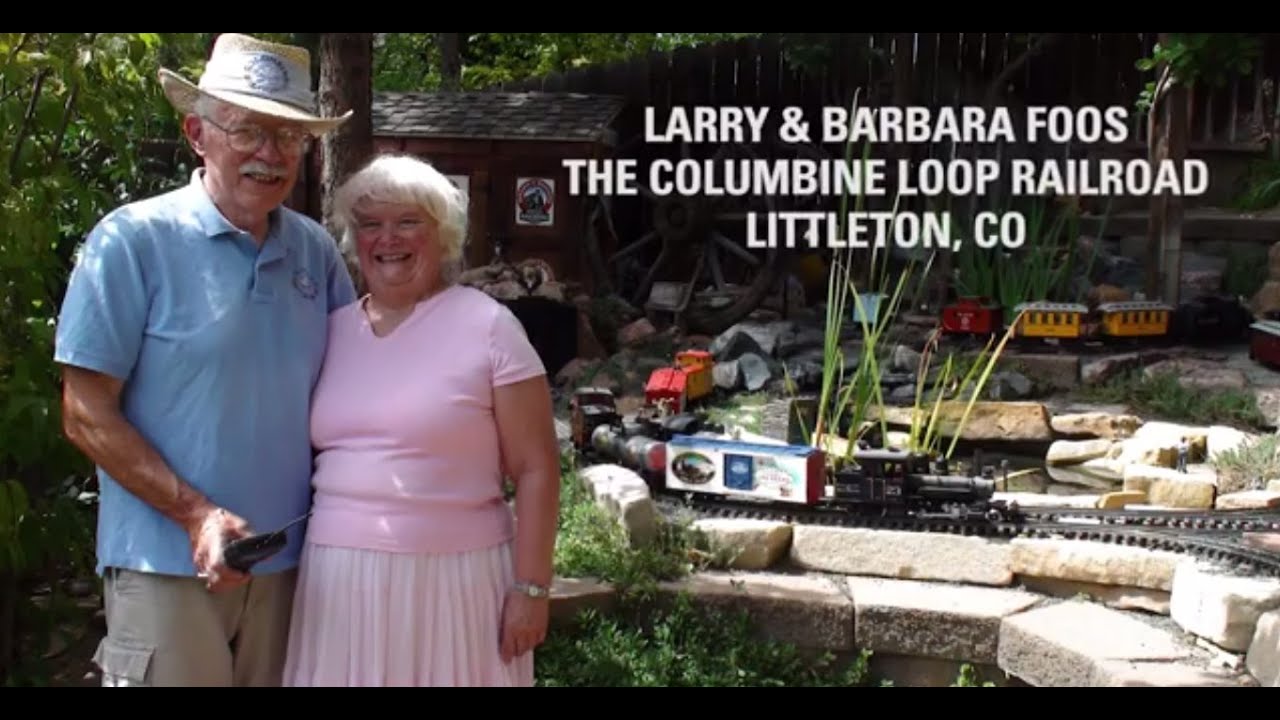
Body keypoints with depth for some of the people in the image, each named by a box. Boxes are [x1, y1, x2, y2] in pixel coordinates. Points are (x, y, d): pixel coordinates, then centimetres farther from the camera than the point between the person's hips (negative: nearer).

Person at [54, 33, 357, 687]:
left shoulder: (315, 250, 5)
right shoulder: (132, 240, -9)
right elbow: (86, 416, -10)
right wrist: (195, 514, -17)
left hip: (287, 560, 5)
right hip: (169, 561, -5)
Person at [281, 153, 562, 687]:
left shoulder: (487, 326, -4)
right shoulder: (330, 330, 9)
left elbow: (536, 469, -6)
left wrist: (530, 587, -10)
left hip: (452, 578, -4)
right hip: (340, 578, 4)